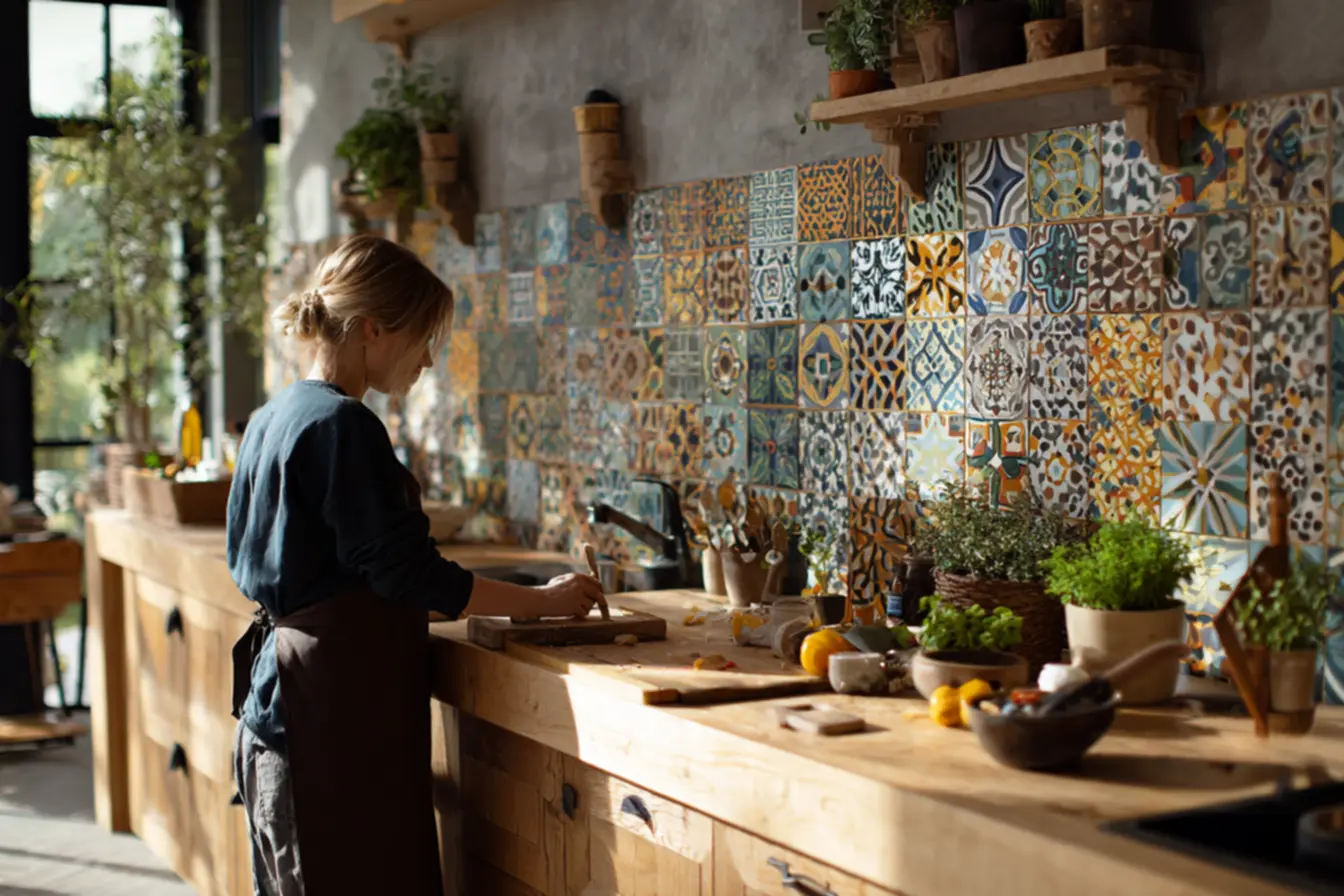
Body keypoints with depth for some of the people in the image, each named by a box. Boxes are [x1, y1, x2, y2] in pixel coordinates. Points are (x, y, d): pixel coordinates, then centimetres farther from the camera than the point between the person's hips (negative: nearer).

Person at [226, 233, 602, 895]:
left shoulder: (273, 418, 12)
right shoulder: (344, 426, -16)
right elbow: (405, 573, -19)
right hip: (340, 706, -10)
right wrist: (542, 601, -11)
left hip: (283, 698, 10)